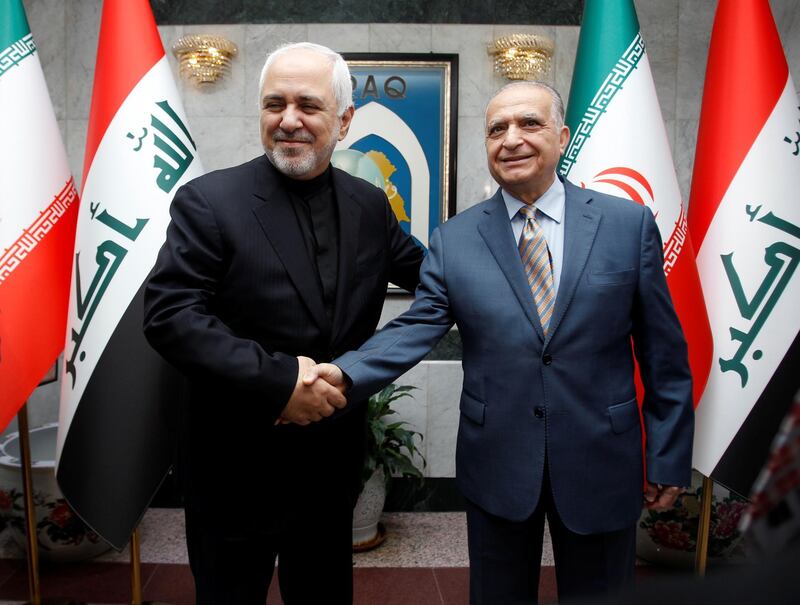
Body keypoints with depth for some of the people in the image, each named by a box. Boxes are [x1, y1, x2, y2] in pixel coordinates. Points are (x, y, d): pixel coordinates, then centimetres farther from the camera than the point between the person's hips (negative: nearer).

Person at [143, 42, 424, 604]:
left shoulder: (370, 204, 3)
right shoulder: (209, 200, -11)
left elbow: (429, 274, 12)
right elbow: (169, 312, -18)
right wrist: (275, 379, -26)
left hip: (335, 458, 4)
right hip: (238, 464, -4)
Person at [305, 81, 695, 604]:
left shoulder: (630, 223, -4)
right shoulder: (454, 239, -1)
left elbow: (663, 351, -1)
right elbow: (417, 328, -8)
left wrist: (669, 457, 1)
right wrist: (343, 373, -26)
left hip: (600, 464, 0)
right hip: (497, 464, 1)